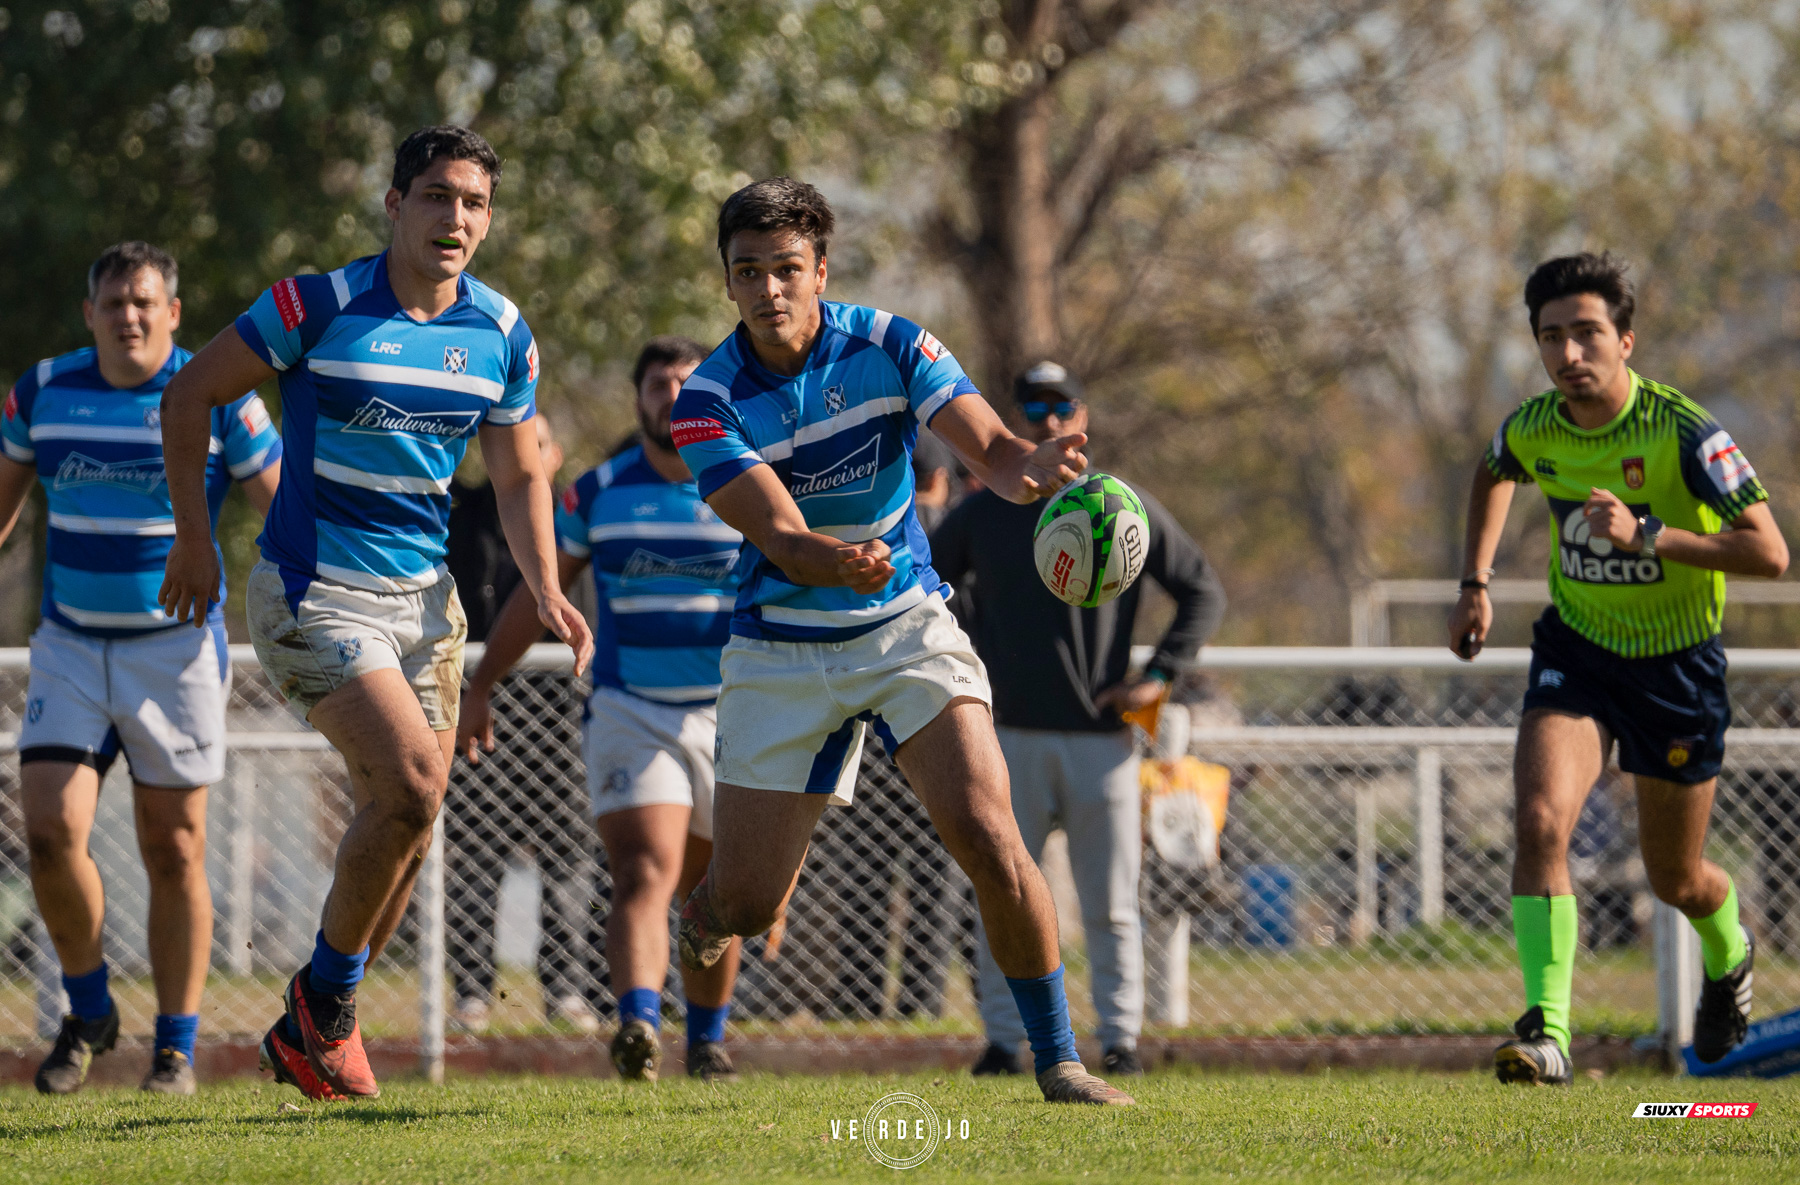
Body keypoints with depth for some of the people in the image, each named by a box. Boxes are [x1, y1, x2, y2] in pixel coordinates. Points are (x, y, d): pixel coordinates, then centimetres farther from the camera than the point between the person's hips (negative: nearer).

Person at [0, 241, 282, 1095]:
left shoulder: (218, 398, -8)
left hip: (176, 648, -2)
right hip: (69, 643, 2)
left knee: (172, 850, 1)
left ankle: (176, 1048, 14)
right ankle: (88, 1011, 12)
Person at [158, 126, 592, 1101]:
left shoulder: (501, 333, 3)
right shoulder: (317, 305, -12)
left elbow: (519, 477, 13)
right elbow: (188, 396, -3)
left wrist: (548, 593, -1)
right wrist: (192, 539, -4)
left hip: (423, 597, 6)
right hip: (314, 592, -6)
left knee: (405, 827, 6)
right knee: (412, 782, -21)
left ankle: (311, 1031, 22)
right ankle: (325, 999, -1)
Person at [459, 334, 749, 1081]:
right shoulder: (598, 493, 4)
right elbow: (535, 597, 13)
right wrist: (478, 692, 13)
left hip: (730, 717, 1)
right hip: (628, 711, -1)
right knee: (645, 877, -20)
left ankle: (706, 1034, 31)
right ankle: (638, 1022, -36)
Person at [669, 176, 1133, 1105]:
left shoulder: (888, 347, -10)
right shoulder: (708, 400, -14)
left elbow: (987, 446, -21)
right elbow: (780, 536, -23)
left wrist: (1028, 468, -46)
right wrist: (842, 564, -47)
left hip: (906, 627, 0)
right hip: (780, 650, 0)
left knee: (987, 838, -19)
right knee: (746, 904, -1)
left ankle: (1059, 1061, -5)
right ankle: (702, 912, 38)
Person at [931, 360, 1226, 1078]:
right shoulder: (983, 512, 8)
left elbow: (1204, 593, 9)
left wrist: (1158, 677, -2)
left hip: (1103, 740, -1)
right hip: (1012, 736, 1)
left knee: (1110, 904, 0)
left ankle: (1120, 1037, 8)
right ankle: (1002, 1039, 4)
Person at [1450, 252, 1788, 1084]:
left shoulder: (1684, 433, -23)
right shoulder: (1533, 429, -8)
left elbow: (1769, 553, -27)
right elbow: (1493, 476, 19)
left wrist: (1647, 535, -35)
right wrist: (1475, 585, 9)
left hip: (1678, 664, -3)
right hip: (1576, 649, 3)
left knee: (1675, 880, 12)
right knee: (1541, 821, -23)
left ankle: (1728, 955, 48)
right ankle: (1547, 1031, -24)